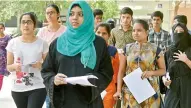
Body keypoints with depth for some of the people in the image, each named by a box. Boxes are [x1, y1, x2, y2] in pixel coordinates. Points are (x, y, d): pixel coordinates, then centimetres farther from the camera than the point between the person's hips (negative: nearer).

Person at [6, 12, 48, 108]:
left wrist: (41, 65, -16)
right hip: (17, 89, 3)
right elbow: (8, 67, 7)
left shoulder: (42, 43, -3)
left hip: (37, 88, -3)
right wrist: (14, 66, -15)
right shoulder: (13, 43, 1)